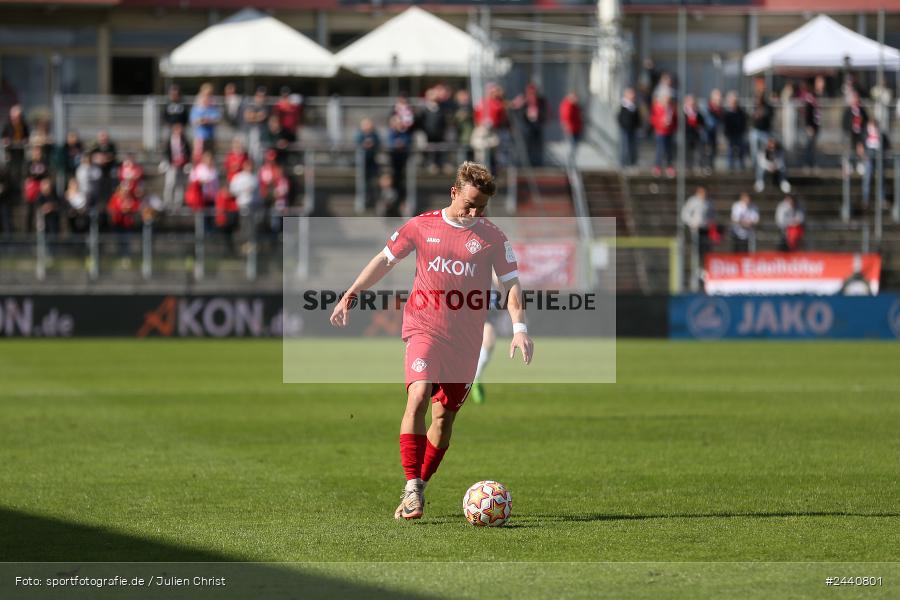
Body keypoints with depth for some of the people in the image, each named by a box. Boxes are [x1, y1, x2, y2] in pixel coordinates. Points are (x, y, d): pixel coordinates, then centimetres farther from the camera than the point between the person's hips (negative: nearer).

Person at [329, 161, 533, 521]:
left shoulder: (492, 237, 3)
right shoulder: (422, 226, 3)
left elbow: (511, 284, 3)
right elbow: (385, 260, 14)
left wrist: (519, 328, -11)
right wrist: (351, 295, 9)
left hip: (465, 340, 2)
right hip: (424, 329, -2)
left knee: (444, 417, 5)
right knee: (418, 398, -22)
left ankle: (417, 490, 19)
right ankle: (412, 488, -23)